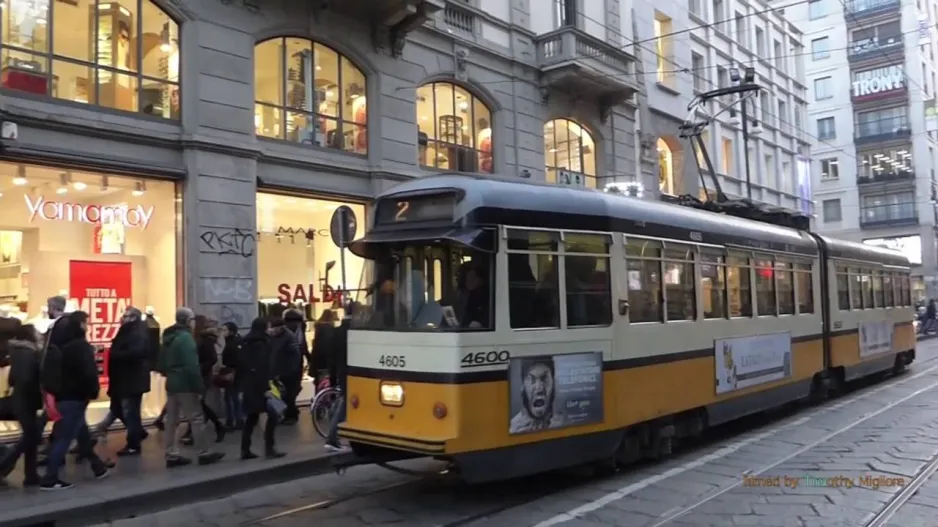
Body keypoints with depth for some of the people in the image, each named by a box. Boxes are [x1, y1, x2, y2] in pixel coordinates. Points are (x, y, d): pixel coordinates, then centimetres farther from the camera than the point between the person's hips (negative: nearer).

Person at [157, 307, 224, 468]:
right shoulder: (185, 337, -15)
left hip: (172, 384, 9)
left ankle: (172, 455, 12)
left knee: (171, 419, 9)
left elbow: (161, 363, 17)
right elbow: (192, 366, -21)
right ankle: (204, 453, 2)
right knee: (196, 418, -2)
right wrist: (199, 387, -19)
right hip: (185, 385, -9)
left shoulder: (168, 337, 13)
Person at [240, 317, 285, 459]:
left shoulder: (247, 343, 14)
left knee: (252, 417, 12)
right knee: (272, 415, -5)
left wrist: (247, 382, 18)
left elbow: (244, 364, 17)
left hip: (250, 384, 9)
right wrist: (267, 388, -22)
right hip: (260, 385, -9)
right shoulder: (262, 343, -13)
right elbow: (263, 367, -21)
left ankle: (245, 450, 11)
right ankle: (269, 449, -7)